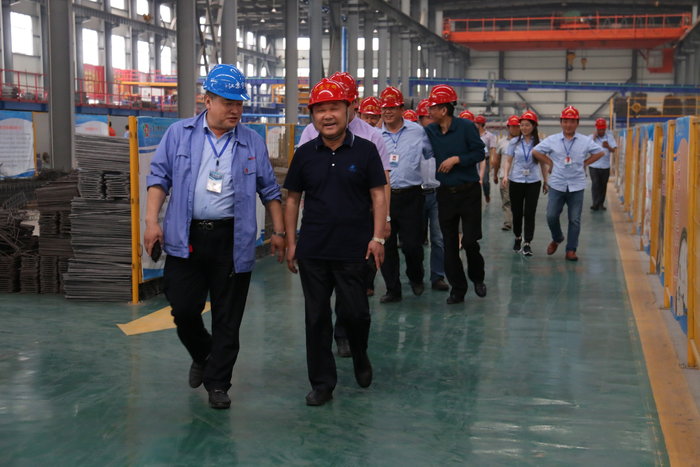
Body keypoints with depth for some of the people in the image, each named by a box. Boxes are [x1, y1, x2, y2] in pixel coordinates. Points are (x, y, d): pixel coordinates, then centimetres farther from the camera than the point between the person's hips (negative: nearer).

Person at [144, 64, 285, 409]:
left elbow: (270, 190, 13)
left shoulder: (253, 142, 7)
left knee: (227, 318, 4)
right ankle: (202, 356, 32)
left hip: (233, 241, 1)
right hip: (186, 238, 0)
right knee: (184, 309, 2)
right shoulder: (179, 134, 5)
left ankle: (217, 383, 18)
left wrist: (278, 231, 10)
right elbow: (159, 177, 4)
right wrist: (152, 221, -6)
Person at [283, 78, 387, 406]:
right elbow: (293, 198, 10)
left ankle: (360, 358, 34)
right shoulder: (305, 154, 5)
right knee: (316, 317, 6)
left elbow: (378, 195, 0)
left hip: (354, 250, -2)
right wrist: (291, 241, 7)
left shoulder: (365, 151, -1)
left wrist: (377, 237, -8)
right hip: (312, 251, 2)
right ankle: (321, 383, 18)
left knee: (353, 312, 2)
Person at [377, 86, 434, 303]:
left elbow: (432, 155, 16)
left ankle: (416, 277, 27)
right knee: (386, 245, 5)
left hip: (410, 196, -1)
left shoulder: (417, 131, 3)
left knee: (412, 243, -3)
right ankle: (393, 289, 18)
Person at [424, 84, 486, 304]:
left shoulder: (466, 127, -9)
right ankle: (457, 288, 16)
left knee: (470, 241, -5)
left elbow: (479, 153, -9)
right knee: (449, 244, 5)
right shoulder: (429, 131, 3)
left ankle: (477, 278, 22)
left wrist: (456, 159, -17)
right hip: (445, 193, 4)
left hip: (469, 191, -4)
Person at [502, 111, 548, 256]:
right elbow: (508, 160, 3)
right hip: (516, 181, 1)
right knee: (517, 212, 8)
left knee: (530, 213, -4)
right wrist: (505, 175, -13)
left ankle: (527, 243, 0)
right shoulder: (514, 142, 1)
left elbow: (542, 164, 7)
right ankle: (517, 238, 29)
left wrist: (545, 182, 9)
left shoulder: (539, 143, 0)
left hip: (533, 182, -1)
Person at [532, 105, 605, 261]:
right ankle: (557, 239, 28)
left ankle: (571, 250, 12)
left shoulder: (585, 141, -1)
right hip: (557, 185, 0)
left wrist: (585, 163, 4)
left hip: (577, 186, 0)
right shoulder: (552, 140, -2)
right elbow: (536, 151, 8)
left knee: (575, 220, 3)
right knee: (551, 216, 0)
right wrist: (550, 162, 3)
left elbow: (599, 152, 12)